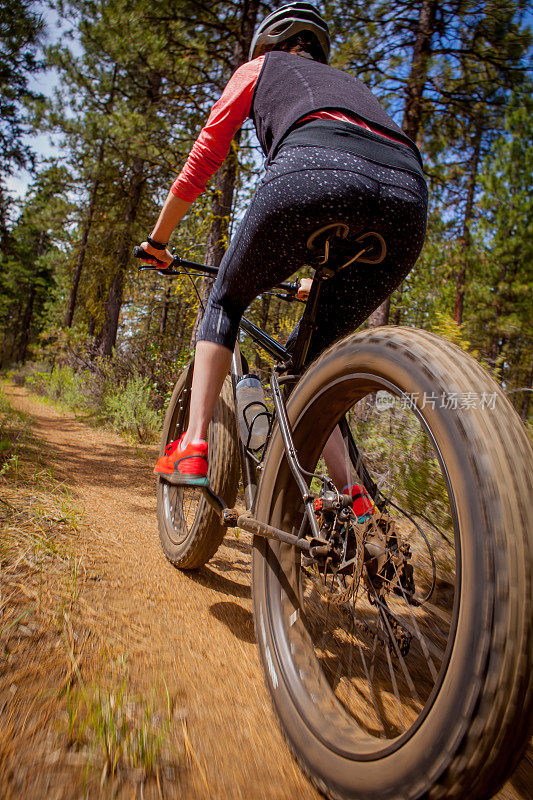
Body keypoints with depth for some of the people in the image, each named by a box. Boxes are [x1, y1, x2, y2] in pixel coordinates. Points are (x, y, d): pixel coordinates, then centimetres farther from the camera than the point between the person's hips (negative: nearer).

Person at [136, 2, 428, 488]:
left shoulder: (261, 67, 31)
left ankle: (192, 447, 10)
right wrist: (327, 279, 55)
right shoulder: (351, 83, 44)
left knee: (226, 301, 20)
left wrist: (158, 239, 37)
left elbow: (201, 162, 25)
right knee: (308, 353, 20)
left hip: (312, 171, -4)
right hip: (409, 197, 5)